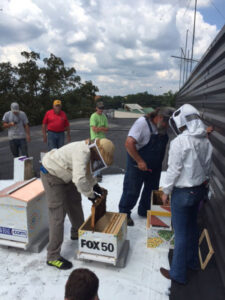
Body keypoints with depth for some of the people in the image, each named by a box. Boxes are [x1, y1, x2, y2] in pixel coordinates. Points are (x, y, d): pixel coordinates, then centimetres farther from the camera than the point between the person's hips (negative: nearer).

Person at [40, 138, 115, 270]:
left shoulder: (89, 151, -3)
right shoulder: (82, 152, -33)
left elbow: (86, 171, 14)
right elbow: (80, 180, -43)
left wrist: (95, 185, 4)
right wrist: (90, 194, -27)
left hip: (65, 174, 10)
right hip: (51, 174, -10)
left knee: (75, 202, 21)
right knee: (58, 214, -9)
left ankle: (77, 233, 44)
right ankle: (53, 256, 3)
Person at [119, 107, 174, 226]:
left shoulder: (163, 127, -2)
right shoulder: (143, 123, -23)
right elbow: (129, 143, -28)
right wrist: (139, 161, -26)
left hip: (155, 166, 7)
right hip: (138, 165, -7)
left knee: (152, 190, 19)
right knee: (132, 191, 4)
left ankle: (145, 211, 40)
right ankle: (124, 214, 25)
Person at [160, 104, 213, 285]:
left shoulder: (180, 141, -22)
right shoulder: (206, 141, 1)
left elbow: (174, 169, -19)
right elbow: (207, 167, 8)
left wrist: (166, 191, -7)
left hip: (183, 192, -8)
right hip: (199, 189, 8)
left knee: (181, 233, 5)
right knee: (192, 226, 24)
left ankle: (178, 274, 22)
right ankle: (193, 261, 44)